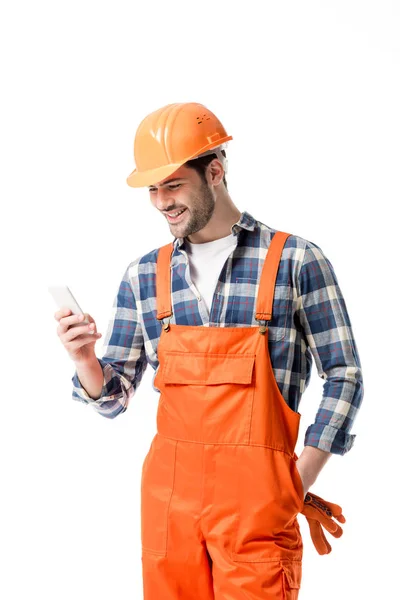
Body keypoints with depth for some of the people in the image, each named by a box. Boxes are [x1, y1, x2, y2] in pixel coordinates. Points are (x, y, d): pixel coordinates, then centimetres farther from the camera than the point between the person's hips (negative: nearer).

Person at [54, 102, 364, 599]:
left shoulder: (295, 261, -4)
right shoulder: (143, 275, 7)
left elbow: (343, 376, 0)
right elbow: (114, 399, 11)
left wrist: (300, 483, -5)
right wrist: (84, 359, -10)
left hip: (256, 495, -3)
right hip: (168, 486, 4)